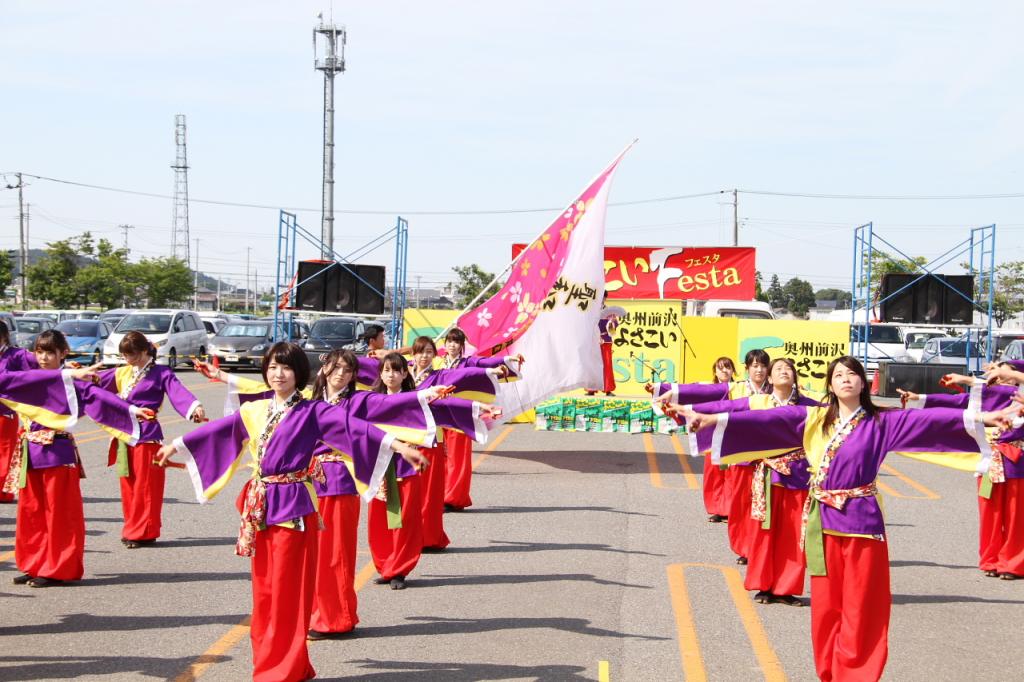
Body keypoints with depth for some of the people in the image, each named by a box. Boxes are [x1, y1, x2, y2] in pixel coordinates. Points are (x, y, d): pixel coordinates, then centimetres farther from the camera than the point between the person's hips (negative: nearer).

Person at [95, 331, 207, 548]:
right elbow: (97, 381, 26)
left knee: (144, 486, -3)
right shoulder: (122, 373, 15)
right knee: (128, 485, 9)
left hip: (146, 435, -6)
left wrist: (195, 408, -35)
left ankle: (143, 532, 3)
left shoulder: (160, 374, -3)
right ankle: (133, 529, 17)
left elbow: (178, 392, -18)